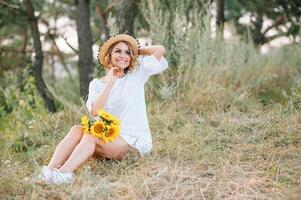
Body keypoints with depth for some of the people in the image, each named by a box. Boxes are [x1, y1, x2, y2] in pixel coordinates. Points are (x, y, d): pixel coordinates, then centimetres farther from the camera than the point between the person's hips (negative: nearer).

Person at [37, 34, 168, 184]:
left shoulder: (137, 74, 4)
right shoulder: (97, 84, 8)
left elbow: (160, 50, -6)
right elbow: (94, 112, -11)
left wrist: (136, 50, 8)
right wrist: (111, 82, -13)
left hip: (135, 142, -3)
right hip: (109, 137, 4)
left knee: (91, 136, -28)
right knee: (77, 129, -24)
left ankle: (63, 174, -47)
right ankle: (50, 170, -40)